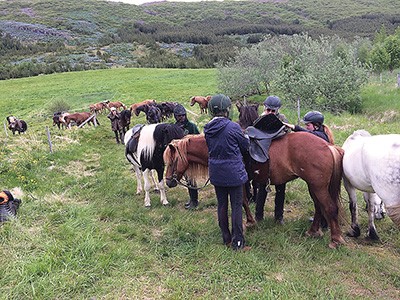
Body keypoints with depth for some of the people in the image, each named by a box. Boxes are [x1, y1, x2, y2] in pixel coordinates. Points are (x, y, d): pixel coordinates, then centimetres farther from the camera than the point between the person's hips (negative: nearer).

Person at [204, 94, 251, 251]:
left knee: (221, 205, 15)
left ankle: (226, 238, 27)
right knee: (236, 206, 5)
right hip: (234, 172, -5)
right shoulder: (233, 127, -17)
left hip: (216, 173, 5)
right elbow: (245, 146, -4)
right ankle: (238, 242, 12)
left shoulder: (208, 129, -1)